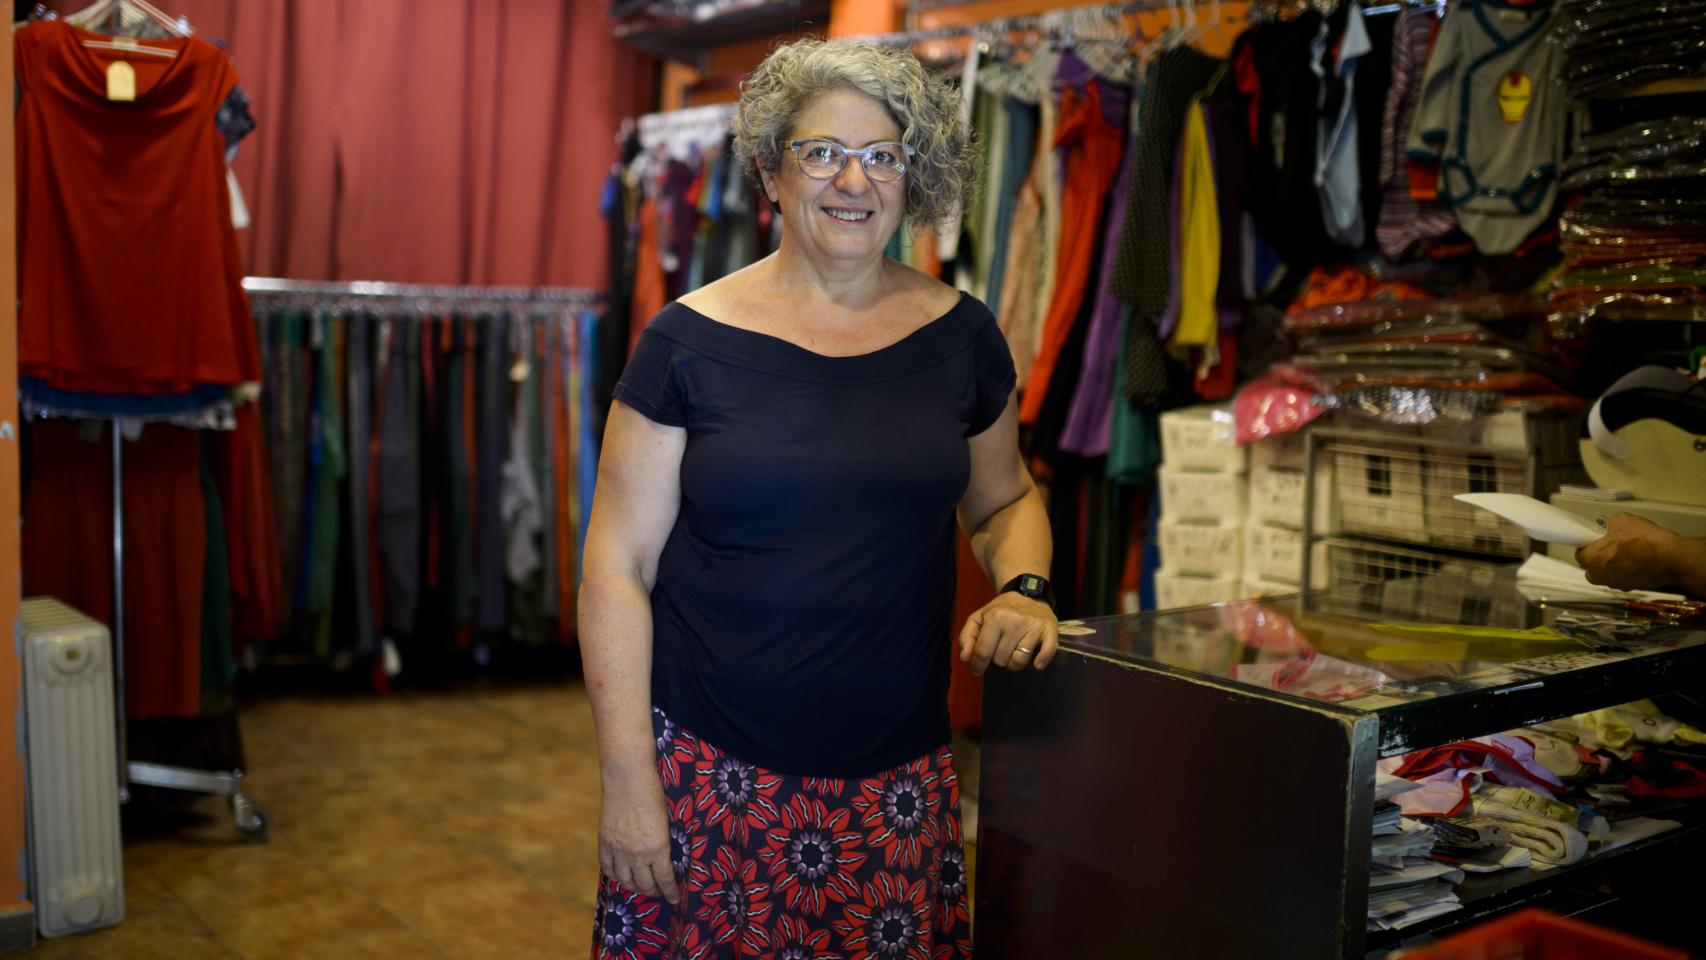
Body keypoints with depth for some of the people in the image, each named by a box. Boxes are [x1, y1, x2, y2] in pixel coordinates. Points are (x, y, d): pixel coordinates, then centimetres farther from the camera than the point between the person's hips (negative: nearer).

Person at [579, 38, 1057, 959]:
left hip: (898, 780, 3)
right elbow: (617, 566, -4)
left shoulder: (960, 335, 4)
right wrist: (625, 775, -8)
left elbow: (1004, 499, 20)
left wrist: (1022, 588, -1)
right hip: (710, 772, -2)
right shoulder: (691, 341, -5)